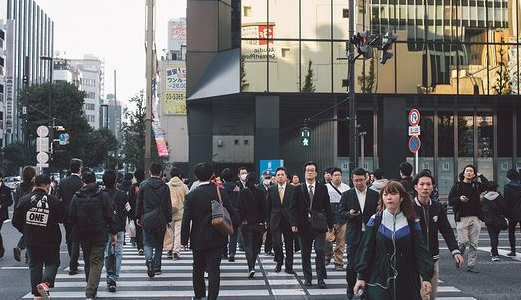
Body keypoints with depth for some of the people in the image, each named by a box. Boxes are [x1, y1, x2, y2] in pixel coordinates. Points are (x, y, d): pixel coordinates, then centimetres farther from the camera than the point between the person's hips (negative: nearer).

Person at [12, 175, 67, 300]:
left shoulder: (24, 200, -4)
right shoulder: (54, 202, -12)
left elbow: (15, 221, -1)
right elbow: (63, 218, -3)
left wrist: (25, 231, 15)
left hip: (31, 240, 3)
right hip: (50, 241, -3)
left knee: (34, 266, 12)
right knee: (52, 263, 12)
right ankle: (45, 283, -14)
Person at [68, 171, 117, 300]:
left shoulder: (76, 196, 0)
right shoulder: (103, 195, -6)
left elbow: (71, 217, 2)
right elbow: (109, 215, -7)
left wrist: (77, 229, 20)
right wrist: (114, 232, -1)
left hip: (83, 235, 3)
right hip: (99, 234, -3)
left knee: (88, 262, 18)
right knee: (97, 262, -2)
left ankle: (91, 289, 29)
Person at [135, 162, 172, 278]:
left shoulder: (143, 185, -2)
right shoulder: (164, 186, -4)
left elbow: (139, 203, 3)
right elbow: (168, 205, -2)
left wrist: (138, 217, 12)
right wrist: (169, 219, 6)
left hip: (146, 219, 0)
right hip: (160, 220, 0)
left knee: (147, 242, 8)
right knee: (159, 244, 11)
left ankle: (149, 259, -19)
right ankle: (157, 268, 14)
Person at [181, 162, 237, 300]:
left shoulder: (192, 195, -9)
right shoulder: (221, 192, -7)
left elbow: (186, 220, -8)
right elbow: (231, 213, -4)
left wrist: (184, 240, -1)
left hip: (198, 239, 0)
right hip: (217, 238, 0)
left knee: (198, 268, 18)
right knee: (214, 269, 2)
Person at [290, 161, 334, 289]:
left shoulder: (322, 188, 5)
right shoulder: (298, 189, 4)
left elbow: (327, 207, 7)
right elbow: (293, 208, 2)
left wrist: (330, 224, 4)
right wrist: (294, 223, -9)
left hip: (319, 225, 0)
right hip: (304, 226, 1)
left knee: (320, 252, -7)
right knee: (305, 253, 7)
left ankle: (321, 278, 1)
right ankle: (307, 278, 18)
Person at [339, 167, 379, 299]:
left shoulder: (375, 195, 6)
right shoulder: (346, 195, 5)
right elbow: (340, 214, 4)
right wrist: (349, 214, -16)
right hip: (353, 236, 0)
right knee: (351, 265, 1)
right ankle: (350, 288, 21)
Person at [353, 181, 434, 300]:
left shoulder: (412, 223, 1)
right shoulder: (375, 221, 0)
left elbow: (420, 250, -2)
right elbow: (366, 249, 0)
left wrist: (426, 277, -9)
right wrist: (361, 276, -3)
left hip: (407, 282, 1)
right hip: (379, 280, -1)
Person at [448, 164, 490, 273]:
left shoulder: (476, 185, 13)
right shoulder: (457, 186, 5)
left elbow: (487, 185, -5)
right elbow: (450, 201, 3)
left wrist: (480, 176, 5)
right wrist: (459, 198, -15)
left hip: (475, 218, 3)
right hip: (462, 218, -3)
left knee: (474, 243, 2)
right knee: (463, 241, -10)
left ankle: (471, 265, 9)